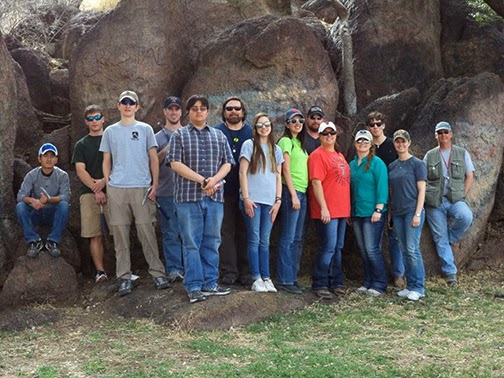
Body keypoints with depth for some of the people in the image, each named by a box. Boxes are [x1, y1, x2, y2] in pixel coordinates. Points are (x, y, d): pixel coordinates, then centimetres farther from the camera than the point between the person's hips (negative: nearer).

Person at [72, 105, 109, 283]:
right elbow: (80, 171, 4)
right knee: (95, 235, -2)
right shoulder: (81, 145, 14)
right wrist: (96, 189, -8)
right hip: (89, 193, 1)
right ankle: (100, 271, 0)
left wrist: (104, 181, -10)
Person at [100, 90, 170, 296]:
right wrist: (108, 185, 5)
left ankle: (158, 273, 3)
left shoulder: (145, 129, 9)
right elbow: (106, 161, 15)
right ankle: (124, 278, 6)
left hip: (142, 187, -1)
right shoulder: (110, 131, 12)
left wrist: (155, 184, -2)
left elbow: (153, 158, 7)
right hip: (117, 188, 2)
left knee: (147, 232, -3)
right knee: (120, 234, 2)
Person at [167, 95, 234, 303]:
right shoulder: (179, 135, 4)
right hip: (188, 196, -3)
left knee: (212, 242, 7)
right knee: (191, 243, 0)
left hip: (215, 196, 3)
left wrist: (214, 179, -10)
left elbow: (227, 163, 10)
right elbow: (175, 163, -6)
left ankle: (210, 283, 15)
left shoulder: (218, 135, 14)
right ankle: (194, 286, 5)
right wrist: (202, 180, -13)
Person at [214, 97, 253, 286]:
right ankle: (228, 271, 5)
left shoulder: (251, 133, 10)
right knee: (226, 232, 1)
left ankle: (245, 271, 12)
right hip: (224, 191, -2)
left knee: (244, 232, 6)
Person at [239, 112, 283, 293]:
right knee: (254, 240, -3)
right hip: (253, 200, -4)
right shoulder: (249, 145, 1)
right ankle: (257, 279, 0)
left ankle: (266, 278, 10)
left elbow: (278, 177, 14)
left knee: (265, 242, 7)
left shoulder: (276, 149, 14)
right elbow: (242, 173, -3)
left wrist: (278, 200, 5)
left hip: (269, 202, 4)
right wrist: (246, 197, -10)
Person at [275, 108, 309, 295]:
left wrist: (300, 195, 11)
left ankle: (292, 277, 15)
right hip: (291, 191, -9)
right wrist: (293, 195, -15)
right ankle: (284, 280, -4)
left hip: (302, 192, 9)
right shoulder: (286, 141, -5)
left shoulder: (300, 143, 19)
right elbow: (286, 169, -11)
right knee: (288, 237, -8)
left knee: (298, 239, 10)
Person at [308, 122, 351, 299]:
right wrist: (323, 208, -20)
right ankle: (319, 284, 0)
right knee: (328, 247, -8)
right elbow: (316, 183, -15)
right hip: (327, 211, -8)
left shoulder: (340, 156, 18)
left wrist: (347, 208, 18)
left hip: (342, 210, 8)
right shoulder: (318, 155, -8)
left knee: (338, 248, 12)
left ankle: (336, 282, 20)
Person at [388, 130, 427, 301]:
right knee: (405, 250, 7)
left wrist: (417, 214, -13)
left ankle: (419, 288, -2)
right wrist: (389, 213, 11)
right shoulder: (392, 166, 13)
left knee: (412, 249, -9)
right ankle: (410, 286, 14)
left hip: (412, 212, -5)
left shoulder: (417, 164, -3)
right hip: (397, 213, 6)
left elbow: (421, 191, -6)